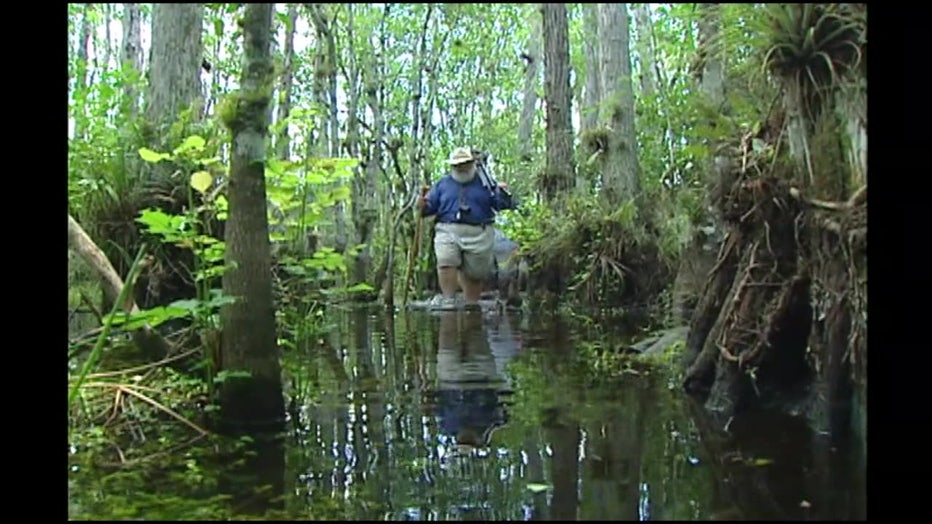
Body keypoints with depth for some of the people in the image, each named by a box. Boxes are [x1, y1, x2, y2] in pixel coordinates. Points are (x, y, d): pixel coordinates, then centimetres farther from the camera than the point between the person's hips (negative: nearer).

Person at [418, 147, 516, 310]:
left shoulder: (485, 182, 9)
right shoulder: (443, 183, 15)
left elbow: (503, 204, 3)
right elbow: (431, 205, 14)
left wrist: (502, 193, -18)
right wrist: (423, 207, -9)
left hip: (479, 234, 0)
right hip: (449, 231, 0)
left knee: (475, 271, 4)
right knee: (446, 261, -23)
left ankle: (472, 303, 19)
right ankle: (448, 300, -21)